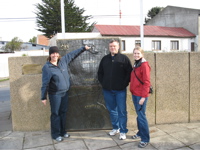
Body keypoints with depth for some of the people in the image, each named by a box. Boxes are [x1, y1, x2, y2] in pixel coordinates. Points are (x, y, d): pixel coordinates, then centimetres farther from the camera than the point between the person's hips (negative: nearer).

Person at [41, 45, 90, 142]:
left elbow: (72, 54, 15)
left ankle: (62, 131, 31)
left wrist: (83, 48, 21)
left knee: (63, 112, 15)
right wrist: (43, 97, -13)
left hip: (65, 92, 6)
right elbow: (45, 83, -15)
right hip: (55, 94, -6)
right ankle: (55, 134, 21)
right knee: (55, 114, 5)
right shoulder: (47, 67, -14)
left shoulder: (63, 61, 2)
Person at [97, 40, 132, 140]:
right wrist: (103, 83, 7)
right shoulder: (105, 59, 11)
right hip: (107, 90, 4)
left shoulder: (124, 58, 0)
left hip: (120, 90, -4)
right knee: (112, 110, 14)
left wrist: (125, 83, -9)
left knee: (122, 111, 1)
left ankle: (123, 131, 12)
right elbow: (100, 73, 17)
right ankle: (115, 128, 31)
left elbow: (129, 72, -3)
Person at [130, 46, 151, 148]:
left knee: (141, 116, -3)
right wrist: (133, 91, 12)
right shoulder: (135, 65, 13)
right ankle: (140, 133, 33)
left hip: (141, 95, -8)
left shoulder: (144, 65, -12)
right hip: (134, 94, 8)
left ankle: (145, 139, 9)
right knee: (138, 115, 18)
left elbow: (146, 82, -16)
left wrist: (143, 96, -19)